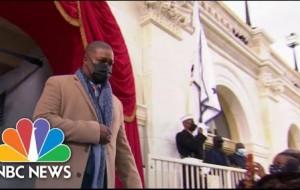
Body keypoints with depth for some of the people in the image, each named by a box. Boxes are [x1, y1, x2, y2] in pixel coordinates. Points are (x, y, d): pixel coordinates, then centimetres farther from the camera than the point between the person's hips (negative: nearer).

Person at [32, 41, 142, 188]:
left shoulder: (116, 103, 16)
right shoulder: (58, 84, 3)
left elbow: (123, 151, 14)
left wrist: (135, 185, 5)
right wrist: (93, 131, -15)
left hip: (102, 181, 5)